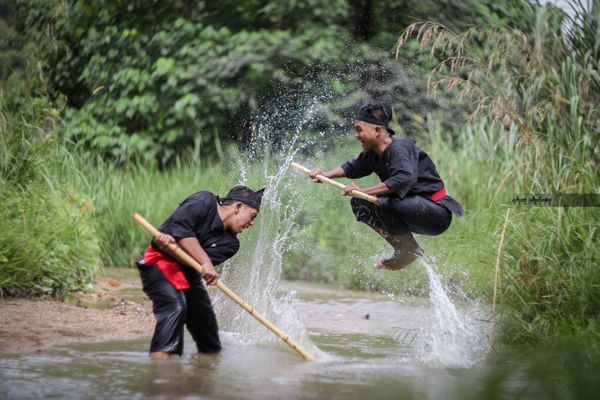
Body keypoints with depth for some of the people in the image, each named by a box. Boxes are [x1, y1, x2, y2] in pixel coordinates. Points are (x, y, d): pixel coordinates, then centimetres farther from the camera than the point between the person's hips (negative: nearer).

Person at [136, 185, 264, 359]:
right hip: (159, 264, -8)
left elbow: (197, 261, -12)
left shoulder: (230, 243, 4)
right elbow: (180, 227, -22)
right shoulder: (204, 202, -8)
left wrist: (172, 244, -30)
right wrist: (205, 262, -28)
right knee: (175, 306, -30)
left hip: (188, 273, 8)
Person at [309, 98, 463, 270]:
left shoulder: (399, 149, -23)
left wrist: (364, 191, -39)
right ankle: (402, 250, 8)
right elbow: (353, 167, 24)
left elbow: (405, 179, -41)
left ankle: (411, 250, -9)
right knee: (359, 204, 9)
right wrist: (326, 175, 8)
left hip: (437, 215, -10)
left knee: (384, 202, -31)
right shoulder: (373, 154, 4)